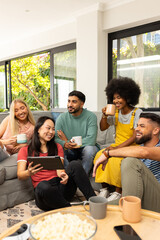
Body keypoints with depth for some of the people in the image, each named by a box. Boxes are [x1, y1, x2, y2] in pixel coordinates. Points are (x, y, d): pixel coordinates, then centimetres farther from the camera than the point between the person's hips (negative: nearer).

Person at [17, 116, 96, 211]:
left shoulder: (57, 147, 18)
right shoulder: (25, 150, 10)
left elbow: (60, 169, 3)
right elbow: (20, 175, -2)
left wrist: (63, 175, -22)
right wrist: (29, 173, -27)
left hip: (60, 185, 3)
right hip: (42, 191, -2)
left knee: (75, 164, -24)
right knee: (43, 185, -38)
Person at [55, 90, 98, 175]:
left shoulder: (91, 116, -12)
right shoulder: (62, 117, -4)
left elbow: (91, 140, -23)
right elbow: (56, 138, -11)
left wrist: (68, 142, -17)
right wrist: (65, 144, -35)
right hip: (69, 152, 2)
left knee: (90, 149, -34)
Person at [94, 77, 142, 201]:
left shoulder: (137, 113, -11)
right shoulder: (116, 112, 5)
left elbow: (135, 137, -15)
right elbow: (103, 128, 11)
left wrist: (117, 148, -22)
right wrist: (104, 116, -8)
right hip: (117, 145, 5)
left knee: (115, 159, -31)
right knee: (100, 155, -21)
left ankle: (118, 191, -13)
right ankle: (104, 188, -9)